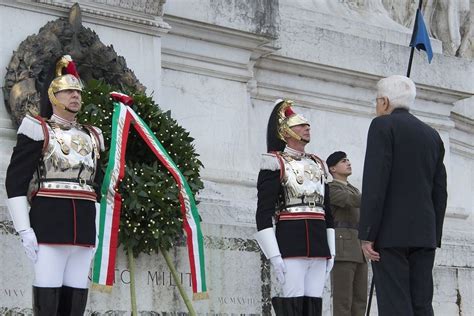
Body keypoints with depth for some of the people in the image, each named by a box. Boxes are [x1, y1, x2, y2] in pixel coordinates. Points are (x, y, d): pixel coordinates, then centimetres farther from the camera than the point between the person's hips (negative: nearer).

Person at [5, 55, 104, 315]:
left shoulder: (91, 137, 20)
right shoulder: (38, 130, 3)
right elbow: (15, 181, -4)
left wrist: (96, 232, 16)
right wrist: (24, 229, -12)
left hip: (84, 227, 5)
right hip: (50, 223, -5)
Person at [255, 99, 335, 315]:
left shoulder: (318, 164, 19)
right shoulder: (276, 163, -1)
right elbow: (264, 212, -8)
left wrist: (330, 251, 14)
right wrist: (274, 255, -16)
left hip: (318, 245, 6)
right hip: (290, 245, -6)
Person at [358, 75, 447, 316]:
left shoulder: (383, 125, -3)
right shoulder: (432, 135, 17)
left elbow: (374, 183, -13)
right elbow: (439, 192, 14)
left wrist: (367, 235, -13)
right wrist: (434, 237, 17)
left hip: (390, 231, -6)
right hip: (423, 232, 6)